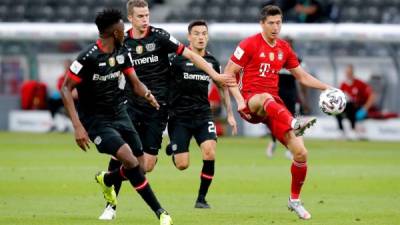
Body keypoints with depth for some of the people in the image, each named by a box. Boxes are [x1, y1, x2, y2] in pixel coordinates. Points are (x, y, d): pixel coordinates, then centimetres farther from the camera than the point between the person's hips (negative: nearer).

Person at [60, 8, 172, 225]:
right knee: (131, 161, -23)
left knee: (140, 165, 3)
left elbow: (135, 83, 6)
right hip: (96, 120, -7)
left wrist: (146, 93, -20)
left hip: (119, 113, 7)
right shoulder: (89, 57, -20)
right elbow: (66, 89, -17)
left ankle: (106, 180, 36)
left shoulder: (122, 52, 2)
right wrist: (78, 126, -24)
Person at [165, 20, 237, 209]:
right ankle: (173, 149, 31)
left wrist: (229, 114, 21)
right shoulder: (177, 59, -8)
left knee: (209, 153, -20)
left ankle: (201, 198, -4)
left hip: (203, 114, 3)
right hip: (179, 116, -3)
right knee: (182, 165, -8)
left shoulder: (212, 62, 6)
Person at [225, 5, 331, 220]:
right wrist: (240, 100, -16)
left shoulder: (284, 48, 12)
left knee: (301, 153, -6)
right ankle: (294, 124, -73)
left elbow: (302, 76, 21)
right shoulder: (249, 44, -3)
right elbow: (228, 73, -3)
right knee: (266, 98, -44)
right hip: (250, 103, -5)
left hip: (273, 105, 5)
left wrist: (326, 88, 8)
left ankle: (295, 200, 13)